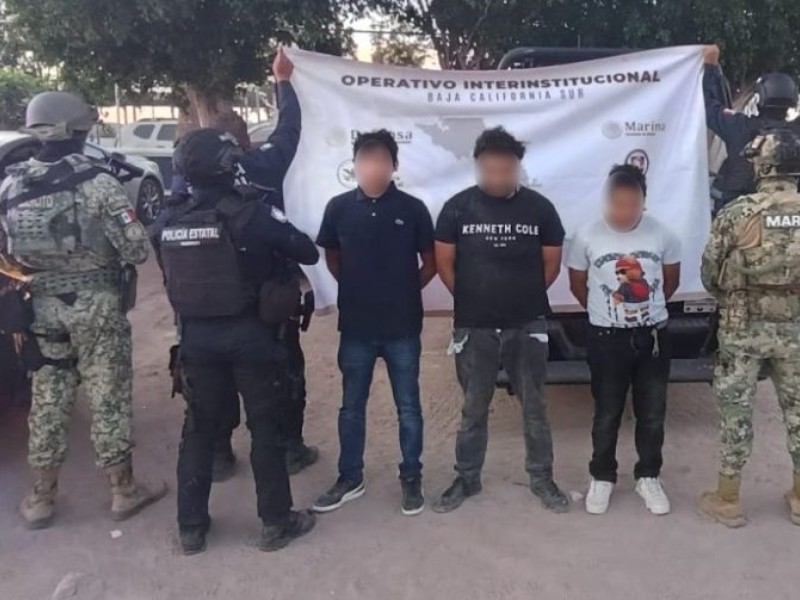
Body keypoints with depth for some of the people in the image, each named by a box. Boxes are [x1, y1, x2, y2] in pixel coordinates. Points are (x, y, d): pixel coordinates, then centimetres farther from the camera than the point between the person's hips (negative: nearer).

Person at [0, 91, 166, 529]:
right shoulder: (97, 182, -14)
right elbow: (136, 249, -16)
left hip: (42, 308, 5)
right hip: (96, 306, -4)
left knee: (48, 400, 15)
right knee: (108, 398, 6)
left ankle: (41, 500, 25)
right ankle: (123, 492, 19)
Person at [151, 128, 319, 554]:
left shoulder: (167, 224, -2)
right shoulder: (251, 215, -15)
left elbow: (170, 277, 7)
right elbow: (309, 253, -7)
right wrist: (275, 244, 12)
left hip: (197, 337, 4)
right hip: (250, 334, -4)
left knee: (199, 428, 15)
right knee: (266, 428, 8)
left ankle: (191, 527, 24)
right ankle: (276, 522, 18)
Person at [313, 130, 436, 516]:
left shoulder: (412, 209, -6)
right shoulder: (339, 208, -2)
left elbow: (430, 263, 3)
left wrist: (404, 291, 1)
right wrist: (357, 288, 7)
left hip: (403, 328, -1)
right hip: (356, 327, 2)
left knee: (407, 407, 10)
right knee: (352, 407, 12)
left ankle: (411, 480, 26)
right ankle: (350, 480, 28)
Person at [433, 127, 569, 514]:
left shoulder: (539, 207, -3)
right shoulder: (458, 207, -5)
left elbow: (551, 264, 5)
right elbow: (444, 263, 1)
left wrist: (525, 296, 7)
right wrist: (473, 300, 5)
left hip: (527, 326, 1)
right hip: (474, 328, 0)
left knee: (534, 407, 12)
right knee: (474, 409, 13)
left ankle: (542, 479, 28)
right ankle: (467, 479, 28)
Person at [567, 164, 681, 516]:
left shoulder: (662, 235, -7)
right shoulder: (587, 238, -12)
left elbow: (671, 281, 9)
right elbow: (577, 285, 3)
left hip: (654, 336, 2)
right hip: (606, 339, -1)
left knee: (652, 413, 11)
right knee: (607, 414, 10)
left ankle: (648, 477, 30)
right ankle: (602, 477, 27)